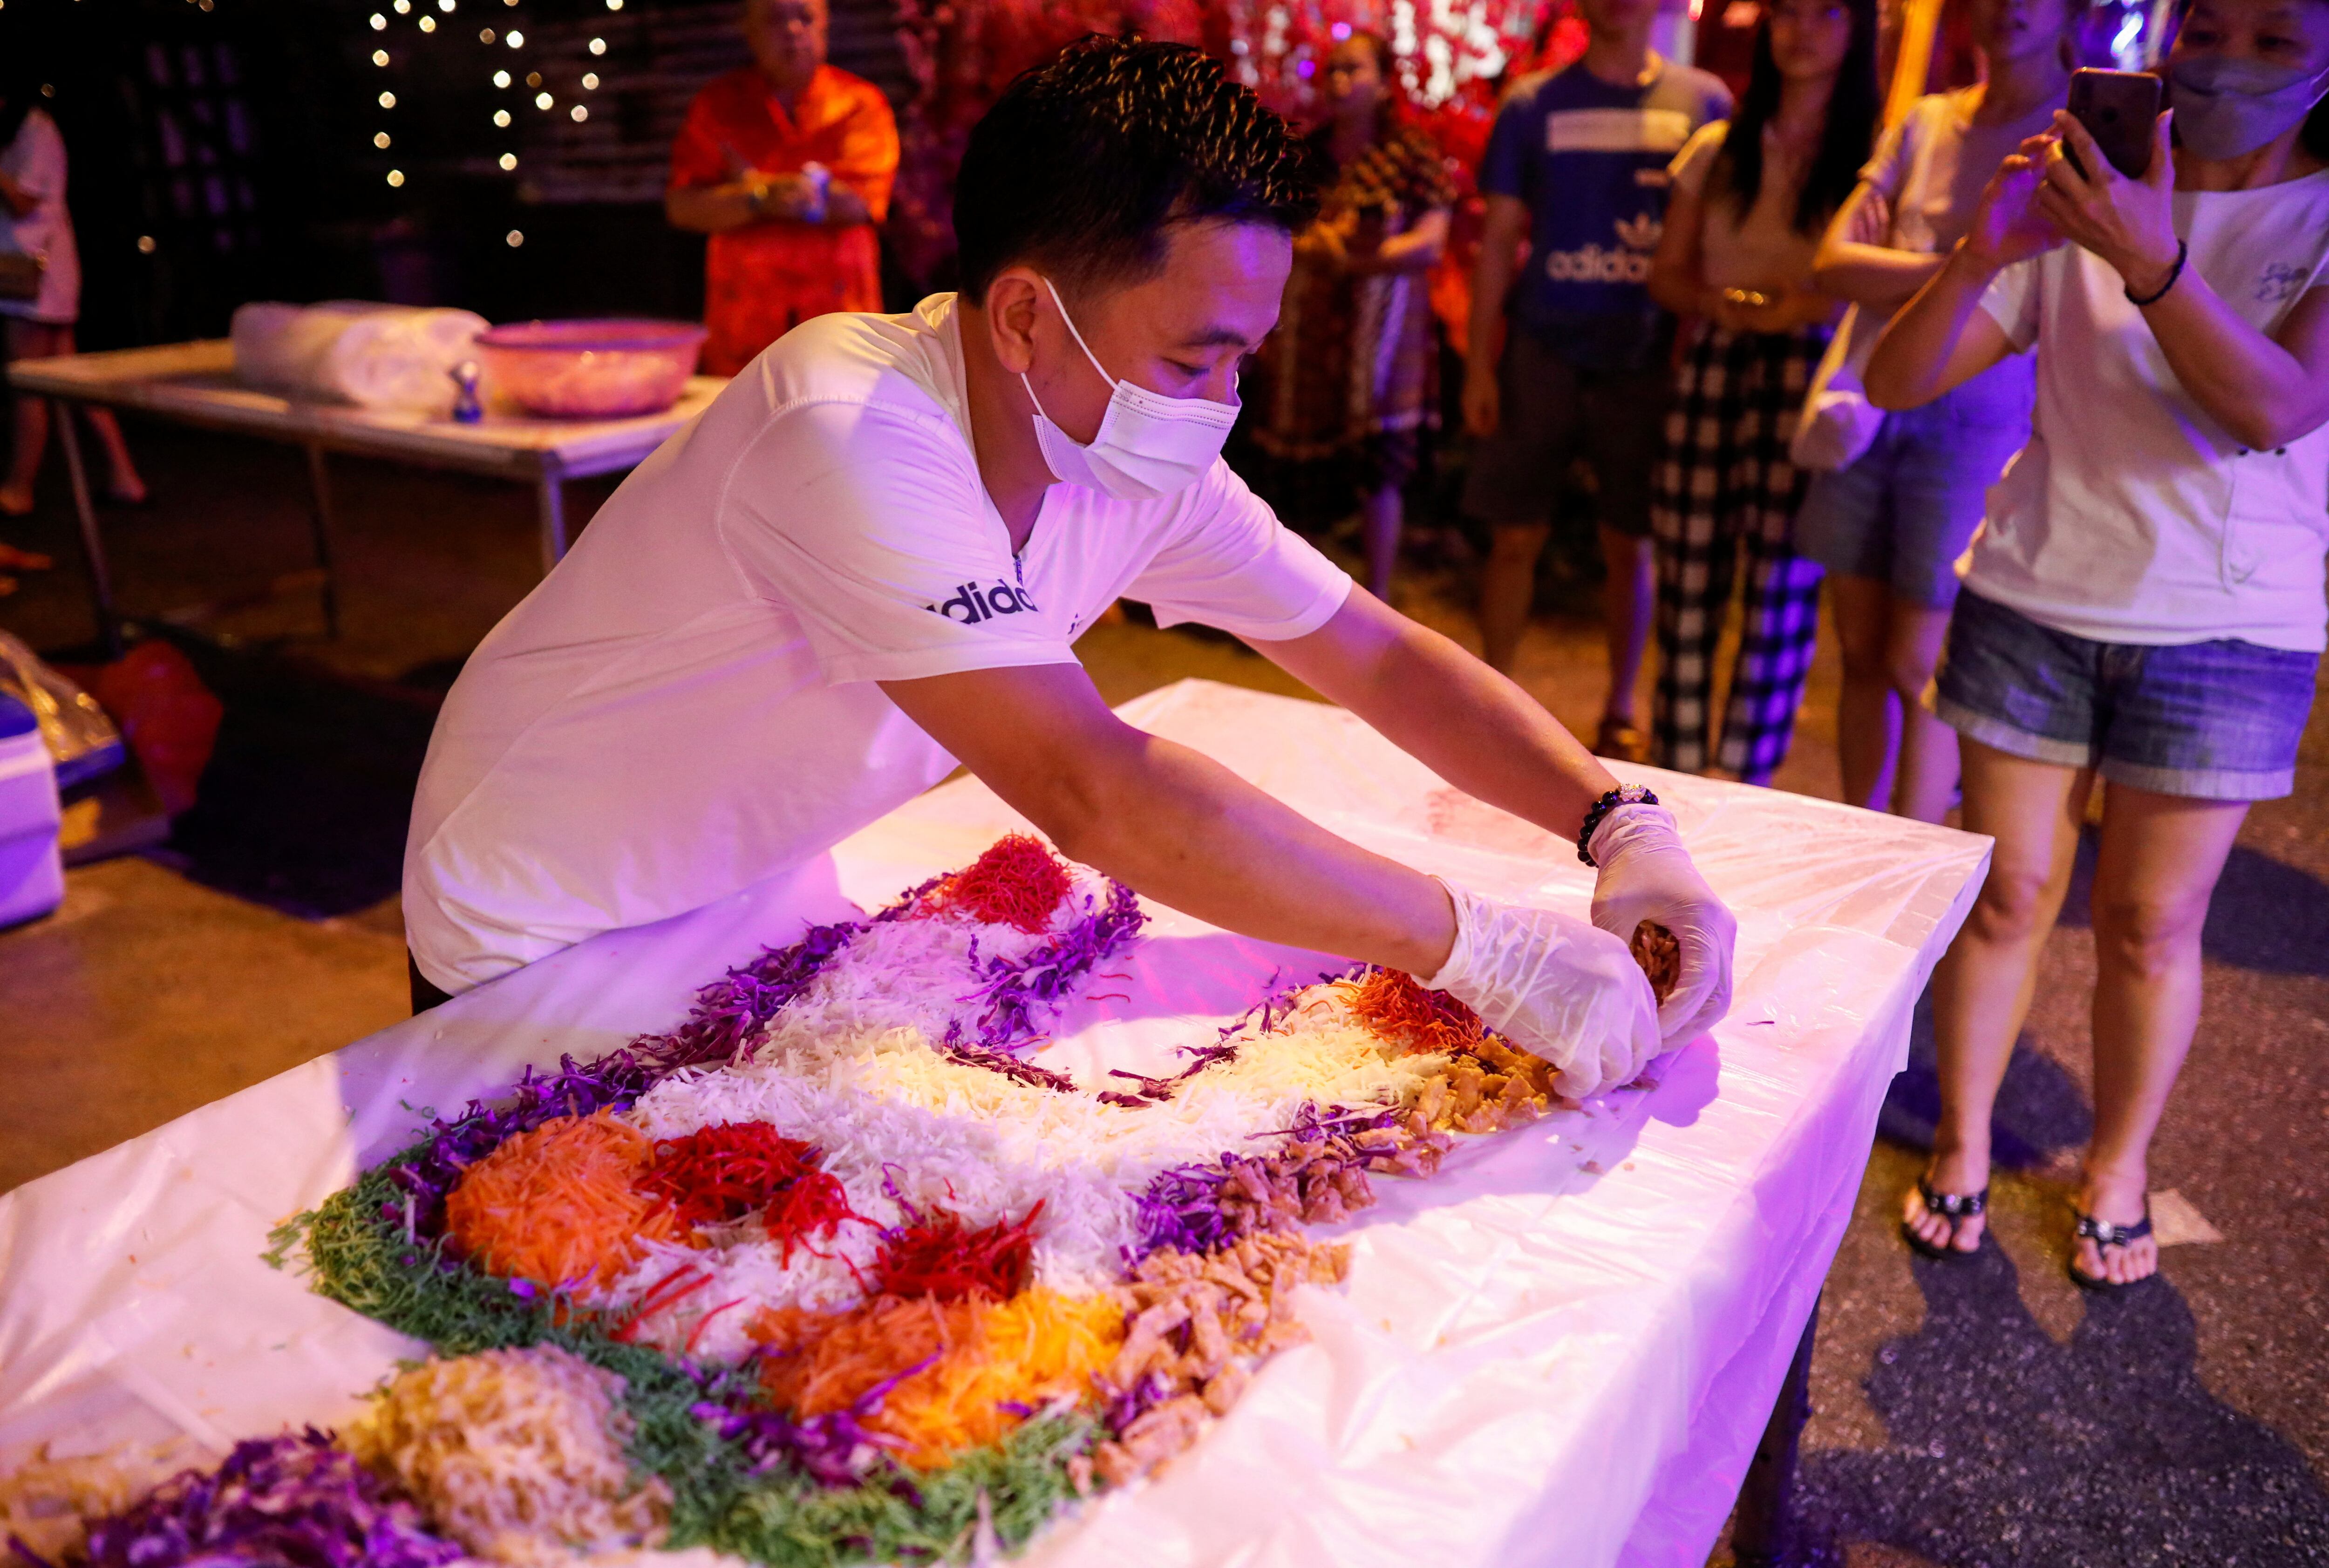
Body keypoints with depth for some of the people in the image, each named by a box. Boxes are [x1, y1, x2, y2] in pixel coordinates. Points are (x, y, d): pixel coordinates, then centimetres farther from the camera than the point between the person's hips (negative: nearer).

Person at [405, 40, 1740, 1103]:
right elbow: (1094, 796, -45)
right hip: (542, 937, -6)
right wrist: (1487, 951, -40)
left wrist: (1621, 821, -21)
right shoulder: (853, 442, -37)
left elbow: (1381, 655, -6)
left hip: (754, 899, 6)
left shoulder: (1141, 464, -13)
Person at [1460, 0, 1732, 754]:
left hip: (1647, 360, 0)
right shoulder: (1533, 104, 5)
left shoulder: (1704, 102, 5)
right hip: (1542, 352, 0)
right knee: (1515, 536, 2)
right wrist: (1478, 366, -1)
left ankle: (1622, 712, 21)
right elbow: (1498, 240, 5)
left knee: (1629, 545, 6)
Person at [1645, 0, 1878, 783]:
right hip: (1710, 371, 3)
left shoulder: (1877, 151, 4)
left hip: (1811, 378, -3)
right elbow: (1667, 274, 13)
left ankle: (1744, 795, 7)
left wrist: (1801, 307, -20)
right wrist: (1732, 306, -7)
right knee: (1685, 585, 1)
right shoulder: (1719, 149, 15)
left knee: (1781, 592, -4)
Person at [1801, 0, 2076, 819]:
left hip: (1974, 420, -4)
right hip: (1870, 406, 4)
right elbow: (1833, 263, 1)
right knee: (1861, 657, 9)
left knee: (1918, 670, -5)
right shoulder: (1925, 122, 13)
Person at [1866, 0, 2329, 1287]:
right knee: (2006, 890, 5)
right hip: (2035, 600, 1)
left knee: (2151, 918, 6)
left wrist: (2153, 264, -35)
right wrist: (1980, 255, -22)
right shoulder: (2085, 208, 3)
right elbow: (1894, 382, -4)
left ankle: (2118, 1168, 26)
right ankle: (1961, 1147, 21)